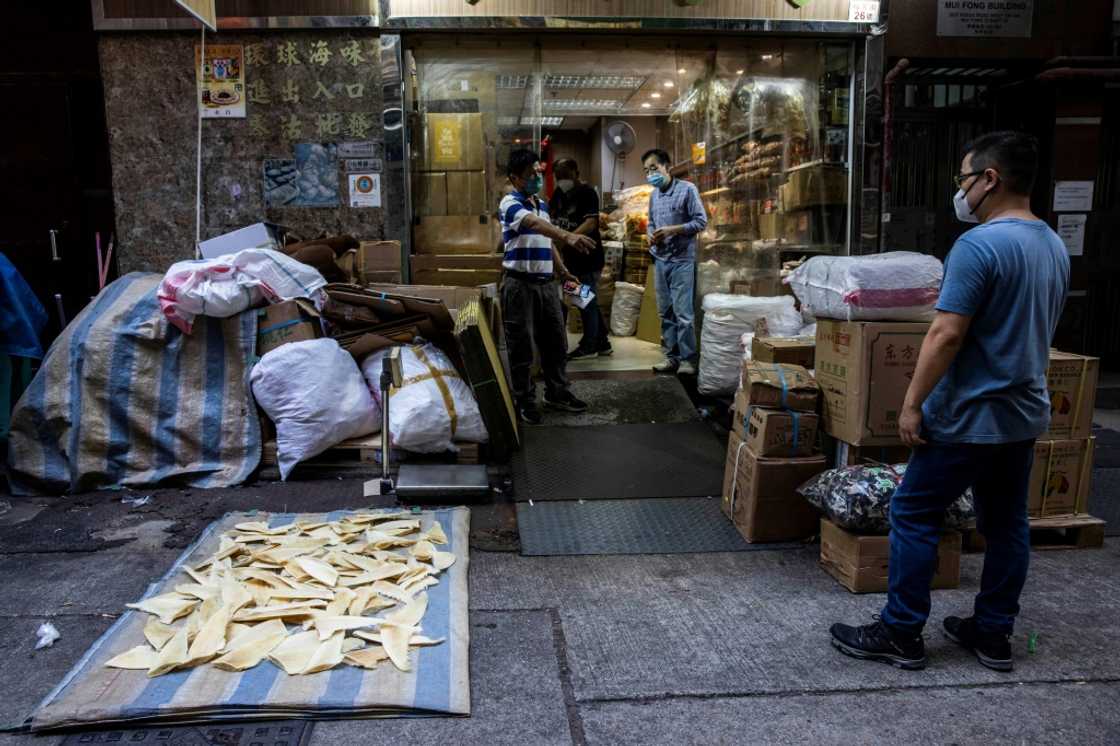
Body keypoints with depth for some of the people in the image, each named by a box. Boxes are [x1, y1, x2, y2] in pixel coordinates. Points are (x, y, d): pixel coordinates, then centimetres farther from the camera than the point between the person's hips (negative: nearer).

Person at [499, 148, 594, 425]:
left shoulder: (542, 204, 15)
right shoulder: (510, 204, -12)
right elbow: (535, 225, -32)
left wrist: (563, 271, 17)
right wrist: (568, 236, -48)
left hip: (546, 282, 7)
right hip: (520, 284, -7)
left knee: (555, 341, 13)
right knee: (521, 345, 2)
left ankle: (557, 392, 28)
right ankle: (524, 400, 13)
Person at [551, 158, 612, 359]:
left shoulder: (587, 193, -13)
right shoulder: (559, 193, 10)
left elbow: (591, 222, -24)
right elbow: (552, 218, 12)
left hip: (589, 257, -8)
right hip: (571, 257, 8)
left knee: (588, 303, 0)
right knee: (588, 302, 14)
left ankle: (588, 347, 9)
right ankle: (602, 343, 24)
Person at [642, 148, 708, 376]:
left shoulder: (687, 189, -6)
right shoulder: (654, 195, 14)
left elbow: (701, 221, -9)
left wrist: (672, 230, -17)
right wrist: (651, 235, 0)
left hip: (682, 259, -6)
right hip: (660, 260, 7)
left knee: (683, 312, -8)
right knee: (665, 312, 9)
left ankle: (688, 359, 1)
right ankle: (672, 356, 17)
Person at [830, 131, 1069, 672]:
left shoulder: (979, 245, -20)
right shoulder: (1054, 246, 10)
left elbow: (946, 334, -24)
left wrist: (912, 403, -17)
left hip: (969, 418, -9)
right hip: (1026, 413, 9)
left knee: (912, 516, 2)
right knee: (1007, 524, 15)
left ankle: (901, 634, 10)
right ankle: (993, 635, 26)